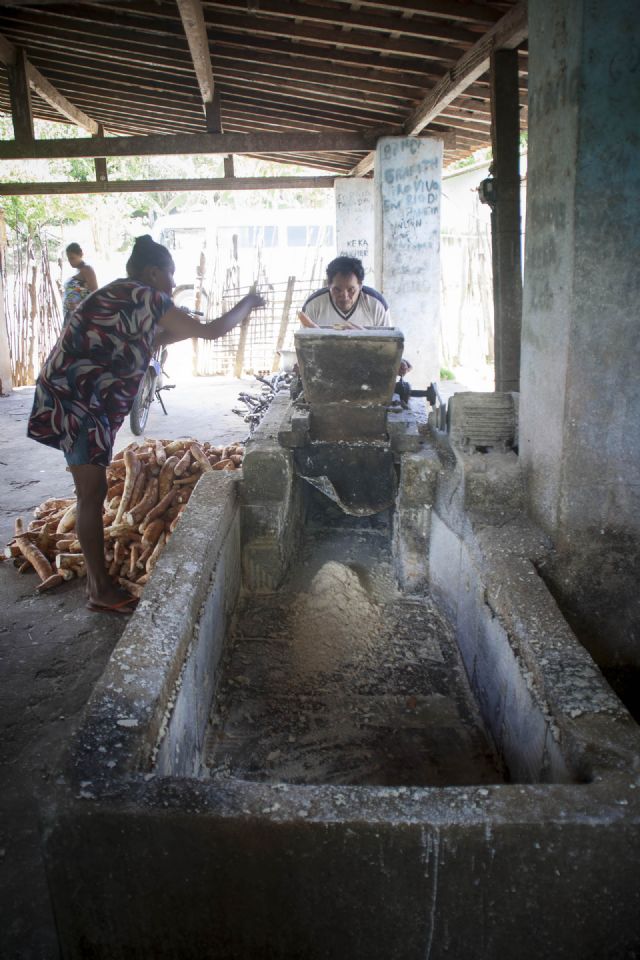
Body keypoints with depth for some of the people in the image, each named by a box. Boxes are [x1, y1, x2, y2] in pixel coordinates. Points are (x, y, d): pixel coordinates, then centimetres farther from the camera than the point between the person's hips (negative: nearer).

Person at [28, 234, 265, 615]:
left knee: (93, 490, 14)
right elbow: (211, 331, -10)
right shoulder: (144, 297, -12)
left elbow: (152, 339, 32)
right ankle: (101, 589, 2)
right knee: (92, 493, -6)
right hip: (76, 399, -10)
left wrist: (189, 327, 28)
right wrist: (246, 305, 5)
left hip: (81, 399, 10)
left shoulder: (126, 297, 16)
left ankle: (98, 577, 24)